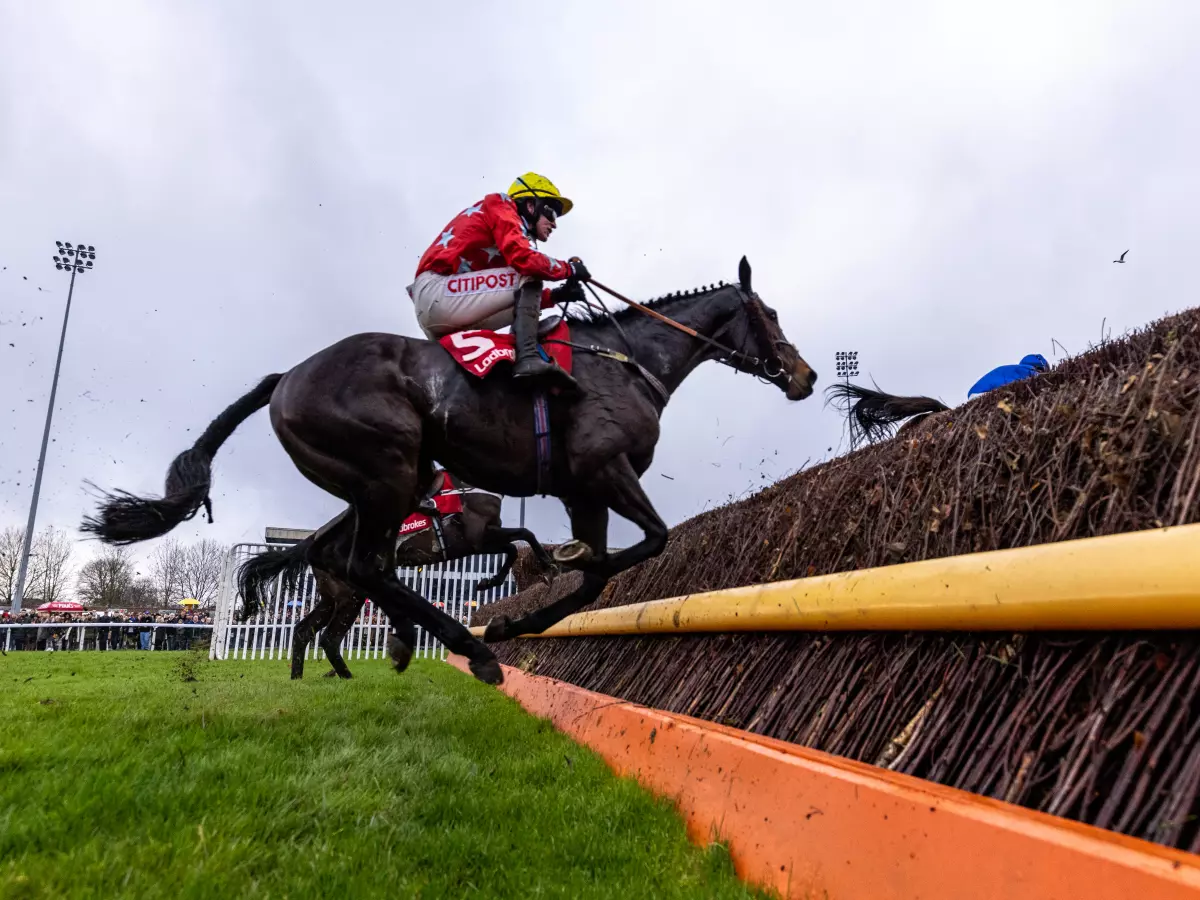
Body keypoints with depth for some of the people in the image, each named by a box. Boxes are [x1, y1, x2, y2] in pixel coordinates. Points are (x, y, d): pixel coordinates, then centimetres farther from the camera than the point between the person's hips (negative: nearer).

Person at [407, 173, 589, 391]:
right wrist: (569, 269, -2)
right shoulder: (501, 207, 4)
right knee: (529, 277, -12)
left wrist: (556, 295, 11)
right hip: (437, 292, -10)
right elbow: (523, 258, -16)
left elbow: (518, 299, 22)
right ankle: (528, 359, -28)